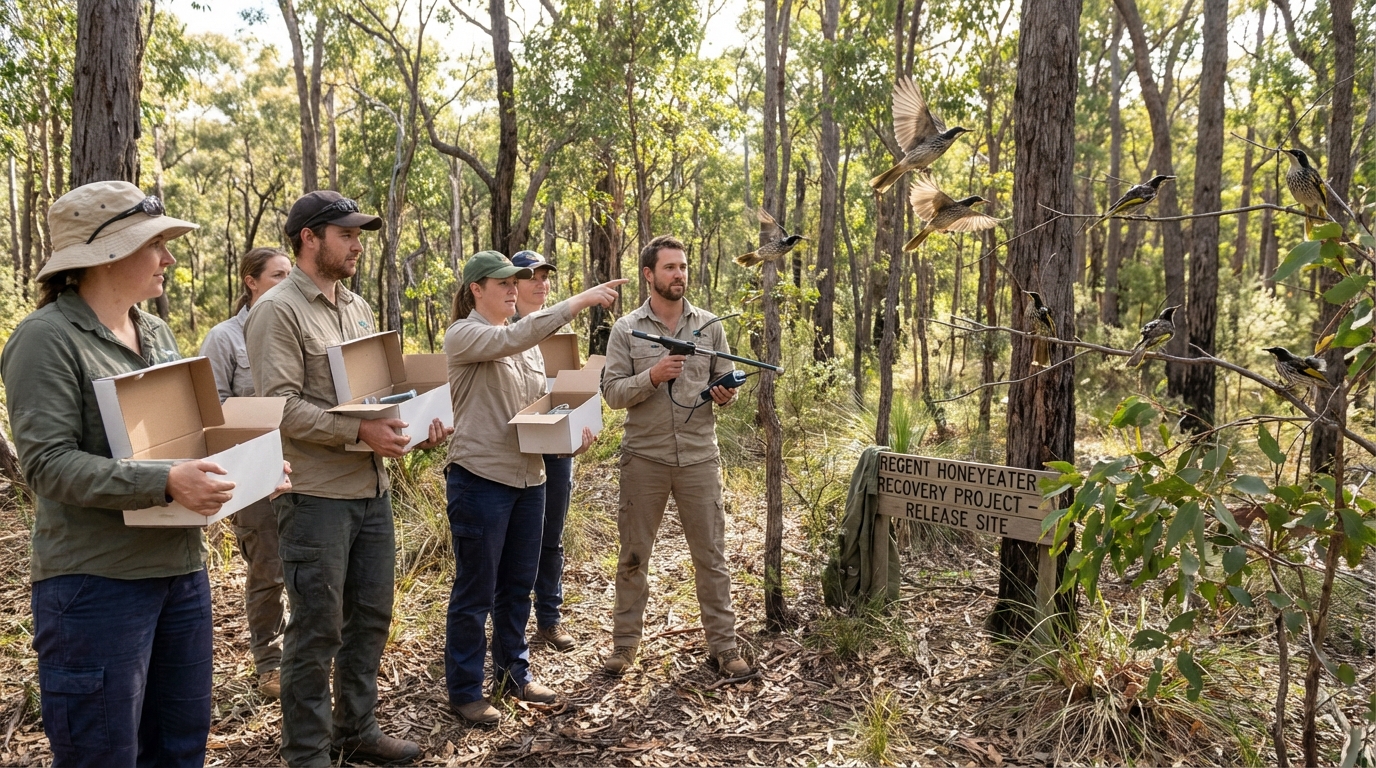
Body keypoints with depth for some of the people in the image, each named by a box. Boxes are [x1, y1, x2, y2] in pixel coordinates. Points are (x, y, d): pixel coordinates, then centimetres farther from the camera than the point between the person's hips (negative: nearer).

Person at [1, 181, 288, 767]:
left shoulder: (156, 334, 12)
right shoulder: (48, 338, -12)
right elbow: (47, 464, -20)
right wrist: (164, 483, -29)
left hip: (182, 568, 8)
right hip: (97, 582, -7)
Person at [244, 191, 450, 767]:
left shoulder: (357, 307, 14)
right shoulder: (278, 310, -10)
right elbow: (281, 406, -19)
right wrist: (358, 432, -26)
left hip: (372, 489, 8)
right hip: (316, 496, -8)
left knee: (370, 616, 16)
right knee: (317, 631, 3)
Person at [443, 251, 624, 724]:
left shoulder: (528, 341, 13)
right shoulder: (463, 335, -10)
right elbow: (512, 338, -29)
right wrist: (581, 300, -32)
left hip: (528, 477, 7)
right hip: (480, 477, -7)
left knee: (518, 585, 17)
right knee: (475, 592, 4)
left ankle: (513, 673, 33)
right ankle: (464, 691, 18)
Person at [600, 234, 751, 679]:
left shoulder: (709, 326, 6)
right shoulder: (626, 330, 0)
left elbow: (725, 384, 11)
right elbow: (612, 392, -5)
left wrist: (725, 395, -12)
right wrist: (652, 377, -20)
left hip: (699, 457, 1)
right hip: (644, 459, -1)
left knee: (711, 556, 6)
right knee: (633, 555, 10)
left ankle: (723, 646, 17)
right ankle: (625, 641, 23)